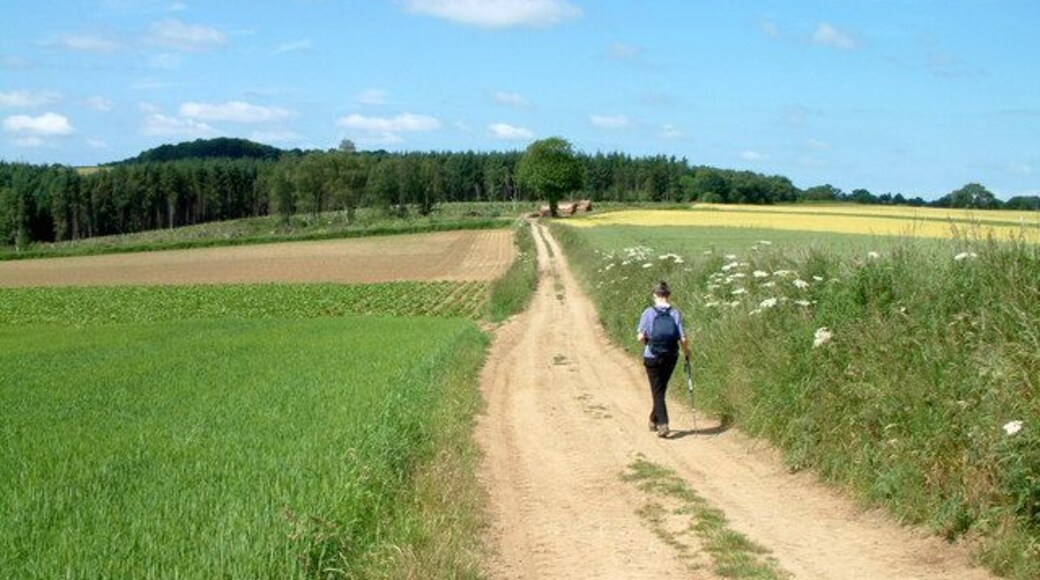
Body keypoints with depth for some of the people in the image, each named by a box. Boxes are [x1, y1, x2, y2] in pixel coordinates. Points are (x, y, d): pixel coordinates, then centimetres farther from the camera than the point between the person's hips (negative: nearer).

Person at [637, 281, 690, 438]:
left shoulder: (648, 313, -8)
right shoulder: (676, 314, -5)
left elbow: (641, 337, -10)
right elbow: (683, 339, -8)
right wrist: (686, 350, 11)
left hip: (652, 357, -2)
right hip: (671, 357, 2)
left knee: (657, 392, 4)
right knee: (661, 389, 20)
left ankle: (663, 424, -11)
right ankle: (654, 421, 33)